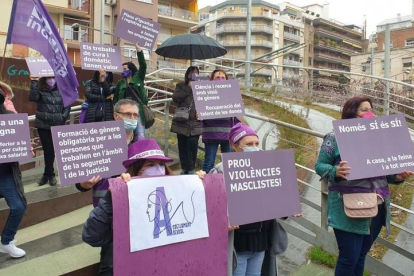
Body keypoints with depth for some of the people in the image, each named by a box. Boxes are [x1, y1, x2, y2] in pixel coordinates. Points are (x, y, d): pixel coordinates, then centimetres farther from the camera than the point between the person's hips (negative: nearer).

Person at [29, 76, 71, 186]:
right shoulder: (40, 90, -1)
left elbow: (67, 106, 5)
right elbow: (32, 98, -20)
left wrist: (63, 118, -7)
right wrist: (34, 82, -24)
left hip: (57, 126, 1)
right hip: (43, 125, -1)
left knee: (51, 150, 8)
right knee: (47, 150, 4)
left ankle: (48, 174, 22)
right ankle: (49, 174, 18)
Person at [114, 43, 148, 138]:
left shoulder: (138, 78, 7)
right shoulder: (120, 83, 13)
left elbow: (143, 65, -6)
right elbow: (115, 98, 12)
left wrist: (139, 50, -14)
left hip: (138, 110, -3)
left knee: (141, 136, -2)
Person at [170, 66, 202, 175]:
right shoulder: (181, 86, 10)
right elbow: (175, 98, -7)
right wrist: (189, 87, -8)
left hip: (195, 123, -1)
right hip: (182, 122, 1)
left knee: (193, 146, -7)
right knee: (182, 146, 6)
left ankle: (191, 169, 4)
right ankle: (184, 168, 17)